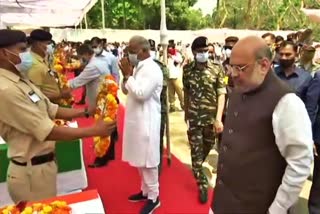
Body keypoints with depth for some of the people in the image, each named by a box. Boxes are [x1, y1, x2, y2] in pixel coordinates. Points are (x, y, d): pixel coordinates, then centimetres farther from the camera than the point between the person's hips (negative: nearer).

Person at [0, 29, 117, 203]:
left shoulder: (19, 79, 6)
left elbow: (51, 109, 8)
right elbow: (47, 132, -27)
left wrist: (86, 112, 0)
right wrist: (94, 131, -22)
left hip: (42, 163, 9)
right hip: (31, 170, -9)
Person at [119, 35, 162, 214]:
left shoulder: (152, 69, -16)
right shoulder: (138, 67, 12)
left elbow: (141, 94, -25)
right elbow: (126, 91, 15)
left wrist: (128, 75, -16)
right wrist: (126, 75, -2)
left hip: (147, 121, -9)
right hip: (136, 119, 9)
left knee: (148, 160, 2)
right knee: (141, 159, 18)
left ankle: (154, 197, 19)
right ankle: (146, 190, 35)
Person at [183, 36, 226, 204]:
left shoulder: (217, 69, -6)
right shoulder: (187, 69, -1)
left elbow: (221, 94, -8)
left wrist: (219, 118, -17)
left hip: (211, 117, 0)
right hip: (194, 117, 0)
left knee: (208, 147, 18)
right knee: (196, 151, 3)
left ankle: (197, 169, 49)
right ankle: (202, 185, 19)